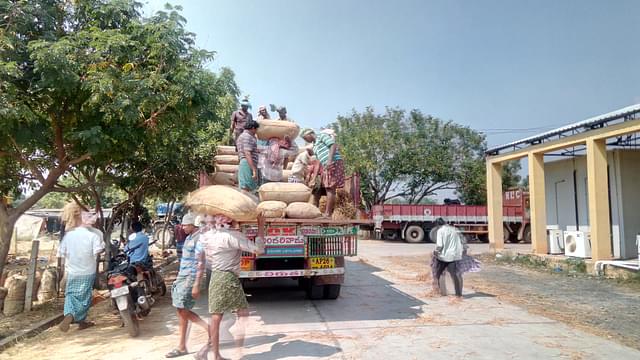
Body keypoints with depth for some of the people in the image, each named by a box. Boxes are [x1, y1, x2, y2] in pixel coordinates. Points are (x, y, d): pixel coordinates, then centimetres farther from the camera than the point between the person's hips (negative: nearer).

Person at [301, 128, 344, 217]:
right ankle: (330, 213, 7)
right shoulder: (315, 146, 26)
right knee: (329, 189, 6)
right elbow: (319, 161, 24)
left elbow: (333, 145, -10)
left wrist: (330, 160, -23)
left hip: (334, 163, -9)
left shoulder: (322, 136, 3)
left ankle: (327, 214, -13)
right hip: (326, 166, 9)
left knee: (330, 188, -12)